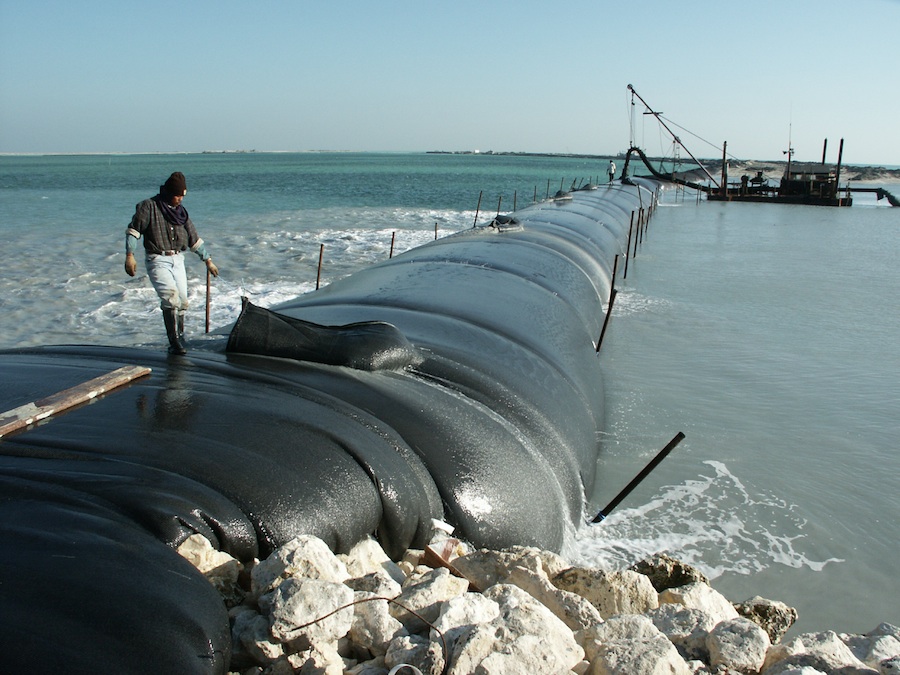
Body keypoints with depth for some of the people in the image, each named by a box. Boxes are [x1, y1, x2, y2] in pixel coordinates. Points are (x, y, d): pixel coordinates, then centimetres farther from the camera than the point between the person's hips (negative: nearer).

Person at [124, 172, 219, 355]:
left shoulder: (181, 211, 13)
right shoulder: (149, 206, -3)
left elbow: (194, 239, 20)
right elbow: (133, 230, -5)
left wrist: (208, 260, 22)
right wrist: (129, 255, -15)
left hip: (178, 260, 6)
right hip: (157, 260, -6)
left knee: (182, 302, 3)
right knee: (171, 297, -22)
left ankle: (178, 339, 15)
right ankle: (175, 342, -22)